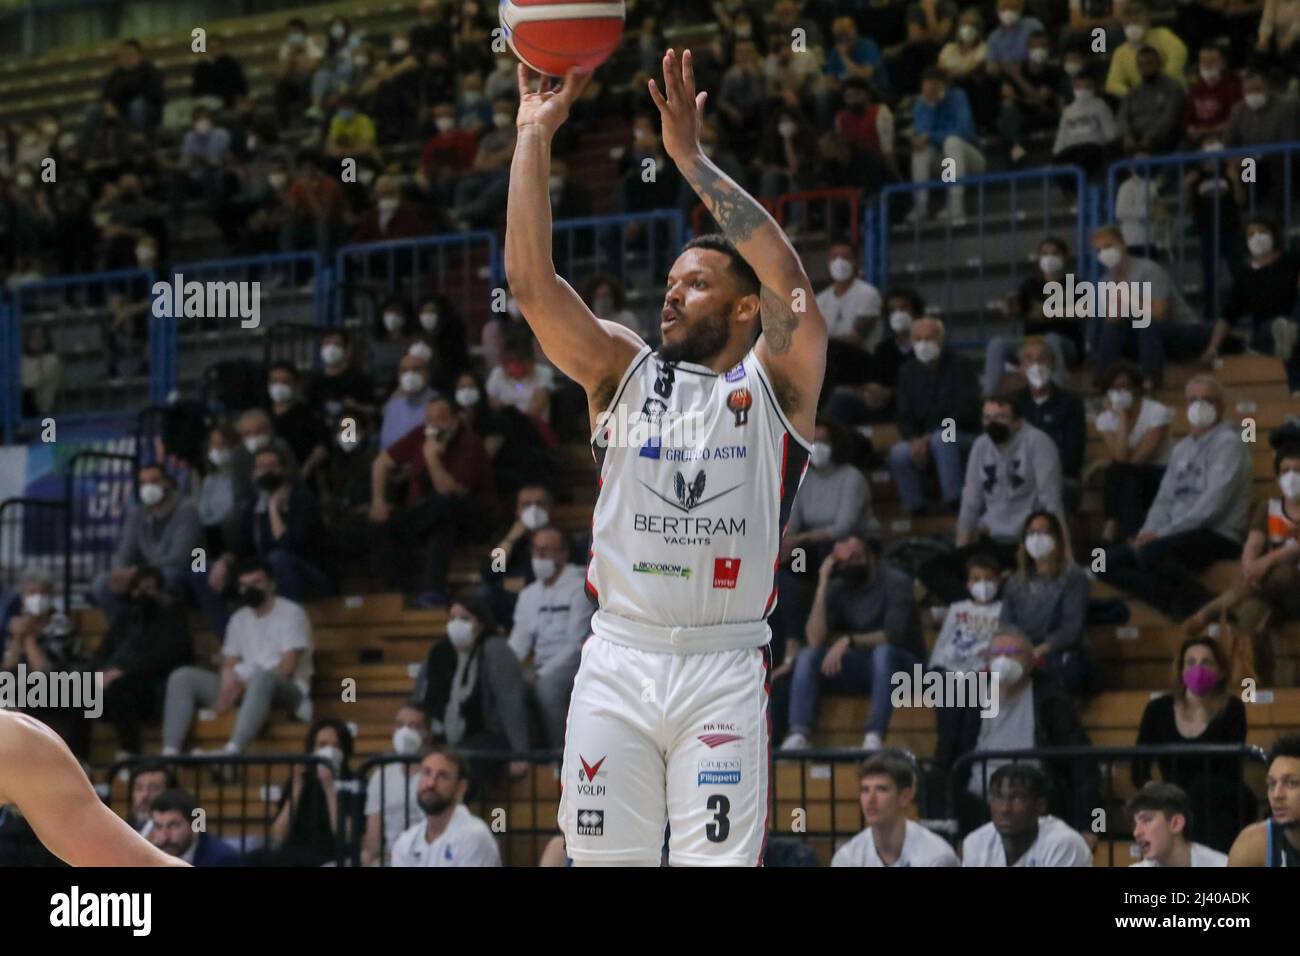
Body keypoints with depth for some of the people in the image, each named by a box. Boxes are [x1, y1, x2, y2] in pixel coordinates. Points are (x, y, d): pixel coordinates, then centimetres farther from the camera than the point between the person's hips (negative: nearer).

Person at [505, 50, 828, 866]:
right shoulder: (624, 373, 12)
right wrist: (534, 136, -5)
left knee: (722, 859, -6)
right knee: (604, 860, 2)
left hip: (724, 669, -3)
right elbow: (532, 282, 1)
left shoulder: (777, 384, 4)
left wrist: (691, 157, -15)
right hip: (617, 661, 3)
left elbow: (790, 278, -14)